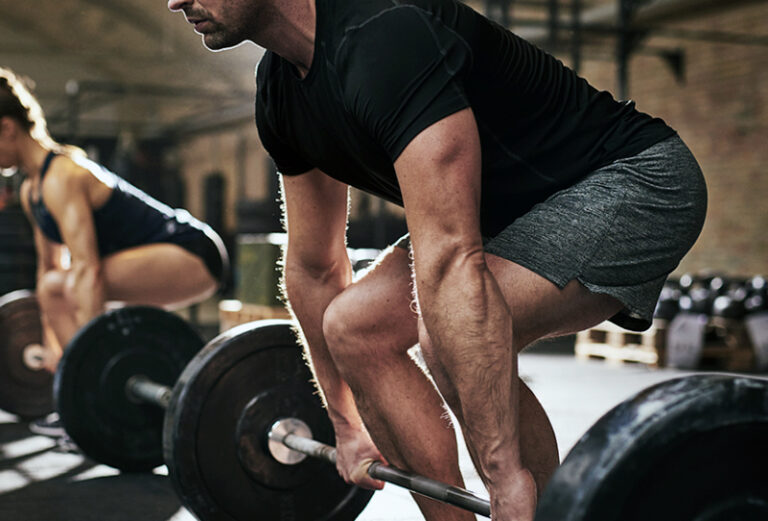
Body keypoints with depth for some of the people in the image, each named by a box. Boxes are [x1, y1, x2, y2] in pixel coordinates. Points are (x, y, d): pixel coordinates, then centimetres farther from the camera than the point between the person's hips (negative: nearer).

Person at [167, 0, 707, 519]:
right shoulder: (279, 88, -1)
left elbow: (449, 260, -37)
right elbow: (314, 266, 8)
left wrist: (506, 472, -37)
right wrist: (346, 425, 15)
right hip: (527, 204, 9)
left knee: (452, 338, -29)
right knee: (356, 326, 1)